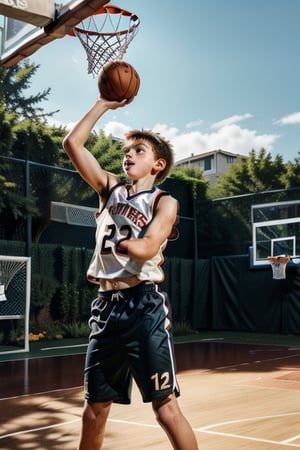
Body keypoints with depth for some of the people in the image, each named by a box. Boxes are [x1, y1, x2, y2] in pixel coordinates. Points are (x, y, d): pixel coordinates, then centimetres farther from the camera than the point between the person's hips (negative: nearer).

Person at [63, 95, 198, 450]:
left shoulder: (164, 202, 0)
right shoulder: (110, 189, 13)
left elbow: (146, 249, -18)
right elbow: (72, 143, 8)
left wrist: (113, 241, -3)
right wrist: (104, 104, 9)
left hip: (143, 305, -5)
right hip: (106, 305, 5)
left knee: (165, 408, -3)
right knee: (93, 411, 13)